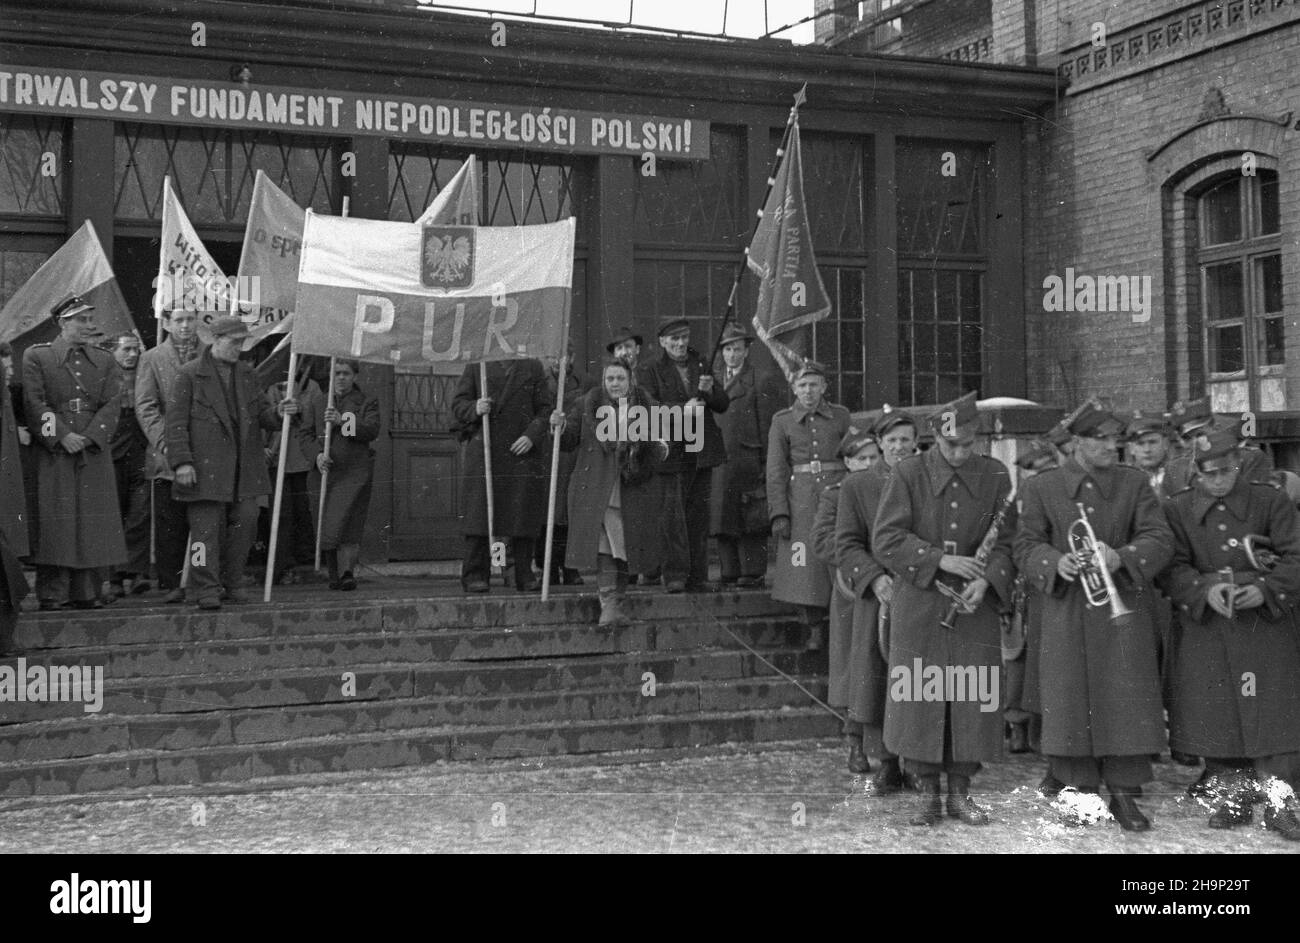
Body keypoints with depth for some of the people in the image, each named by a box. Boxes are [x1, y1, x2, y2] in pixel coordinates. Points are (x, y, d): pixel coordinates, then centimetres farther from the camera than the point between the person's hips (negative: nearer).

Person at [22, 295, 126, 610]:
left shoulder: (105, 361, 15)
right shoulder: (36, 357, 5)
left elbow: (112, 405, 4)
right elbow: (34, 403, -4)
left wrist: (88, 437, -11)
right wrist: (62, 436, -14)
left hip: (95, 452, 3)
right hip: (53, 453, -3)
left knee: (94, 523, 1)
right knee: (54, 522, -5)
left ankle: (87, 593, 7)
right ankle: (52, 594, -1)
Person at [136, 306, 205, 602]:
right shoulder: (151, 359, 8)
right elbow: (145, 407, 0)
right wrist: (165, 443, -13)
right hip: (167, 457, -1)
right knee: (170, 524, -1)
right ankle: (172, 584, 6)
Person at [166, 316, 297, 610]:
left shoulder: (247, 374, 15)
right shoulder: (189, 375, -2)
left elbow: (259, 413, 18)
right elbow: (176, 422, -5)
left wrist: (277, 412, -5)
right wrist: (182, 462, -14)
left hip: (244, 469, 5)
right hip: (206, 468, -5)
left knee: (245, 522, 4)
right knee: (206, 527, -4)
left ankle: (231, 584, 17)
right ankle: (206, 589, 1)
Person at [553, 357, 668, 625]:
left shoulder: (647, 408, 3)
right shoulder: (587, 404, 0)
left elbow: (656, 459, 9)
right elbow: (569, 442, 5)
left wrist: (660, 449, -13)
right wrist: (560, 426, -14)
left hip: (632, 492, 1)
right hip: (597, 490, -1)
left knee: (624, 548, 10)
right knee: (604, 547, -9)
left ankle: (618, 605, 24)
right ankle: (609, 604, -9)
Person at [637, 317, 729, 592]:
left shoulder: (701, 366, 17)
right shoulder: (649, 371, 3)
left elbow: (723, 405, 14)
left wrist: (709, 391, -7)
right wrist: (682, 409, -19)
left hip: (702, 452, 4)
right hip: (672, 453, -4)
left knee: (698, 514, 6)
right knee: (672, 513, -10)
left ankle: (697, 578, 11)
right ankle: (675, 575, -7)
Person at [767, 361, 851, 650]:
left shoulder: (841, 416, 7)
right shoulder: (782, 421, 5)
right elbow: (776, 469, 1)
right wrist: (779, 513, -6)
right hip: (800, 498, 0)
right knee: (805, 565, -4)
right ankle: (814, 628, 7)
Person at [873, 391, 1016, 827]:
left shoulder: (996, 476, 3)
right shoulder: (908, 473, -3)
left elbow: (1005, 542, 3)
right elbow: (886, 540, -8)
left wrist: (985, 581, -15)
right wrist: (942, 560, -16)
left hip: (976, 606, 2)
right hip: (918, 606, -1)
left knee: (974, 699, 2)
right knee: (919, 697, 1)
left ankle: (960, 792, 17)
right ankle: (927, 794, 14)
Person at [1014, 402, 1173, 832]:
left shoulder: (1134, 484, 5)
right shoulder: (1042, 488, 4)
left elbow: (1160, 539, -3)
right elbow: (1026, 545, 2)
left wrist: (1120, 558, -22)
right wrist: (1056, 562, -19)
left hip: (1123, 608, 0)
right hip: (1067, 611, 0)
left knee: (1126, 700, -2)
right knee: (1071, 699, 2)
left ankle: (1124, 793, 9)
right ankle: (1079, 790, 14)